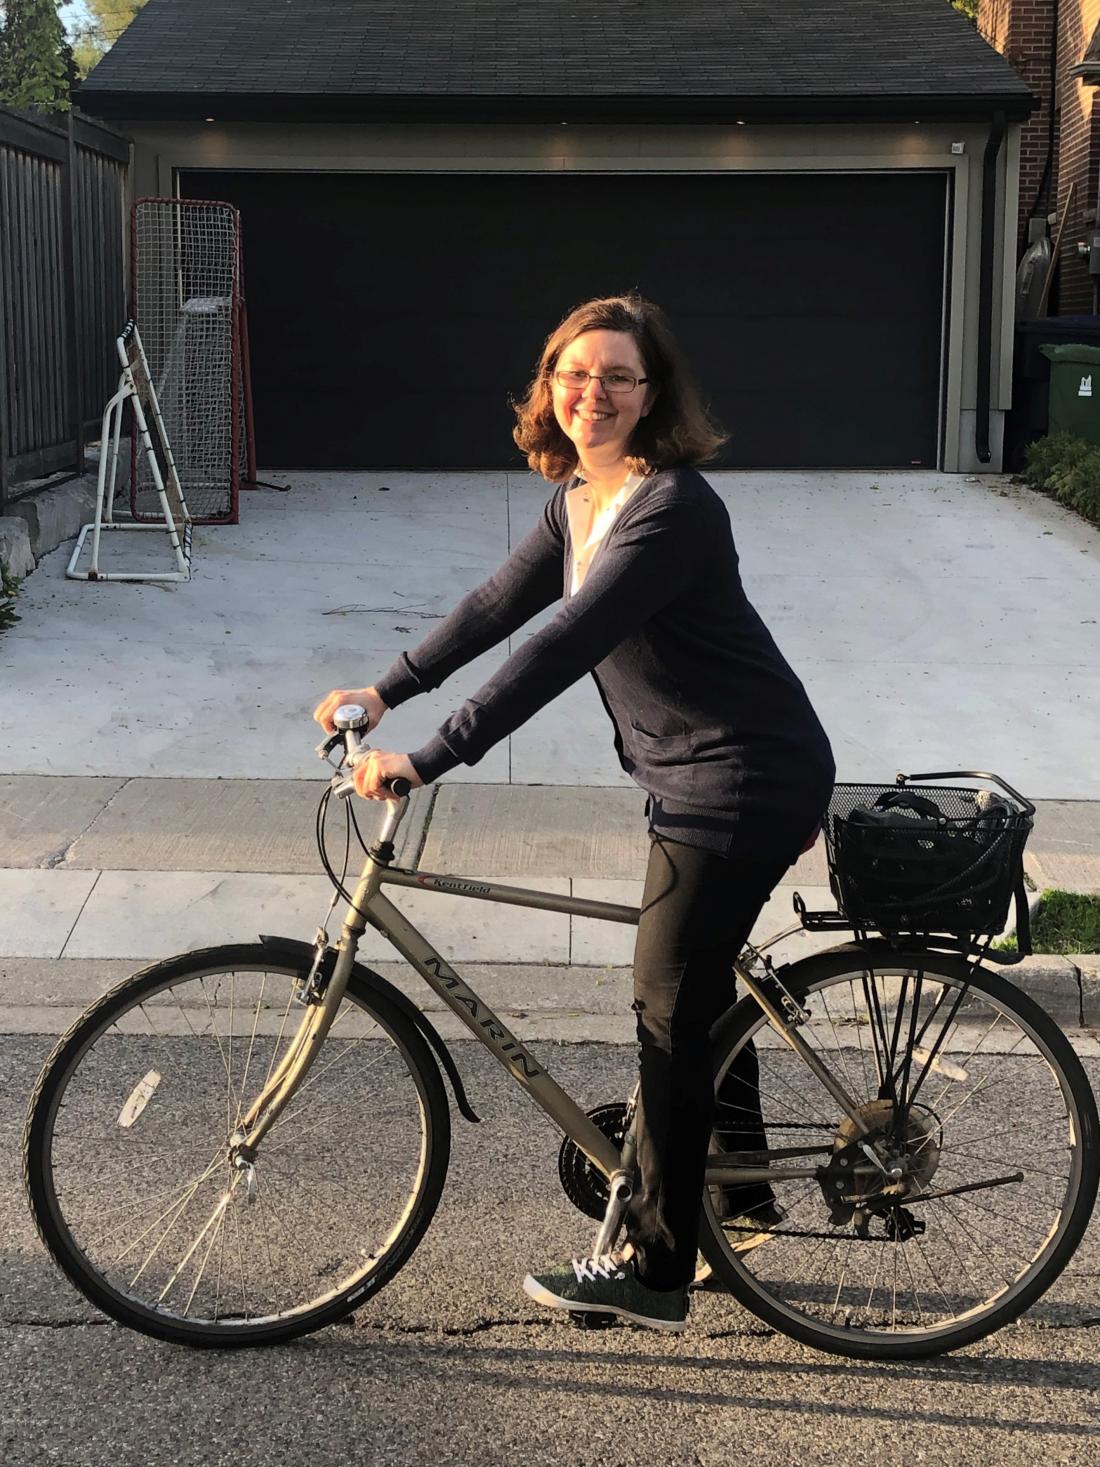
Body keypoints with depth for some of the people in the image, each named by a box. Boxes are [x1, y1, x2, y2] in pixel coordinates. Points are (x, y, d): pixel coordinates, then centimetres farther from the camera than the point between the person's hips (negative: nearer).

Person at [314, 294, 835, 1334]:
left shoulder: (672, 509, -24)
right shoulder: (578, 500, 7)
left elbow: (562, 648, -32)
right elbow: (499, 604, 12)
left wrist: (430, 759, -35)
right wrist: (385, 691, 4)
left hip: (745, 787, -10)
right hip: (695, 781, 10)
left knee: (669, 1012, -4)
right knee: (697, 985, 23)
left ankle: (653, 1276, 9)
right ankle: (739, 1189, 42)